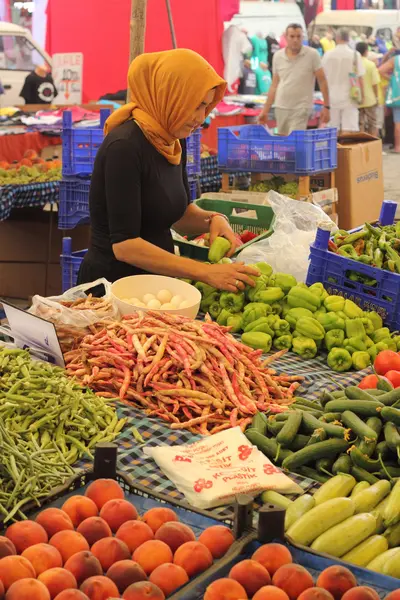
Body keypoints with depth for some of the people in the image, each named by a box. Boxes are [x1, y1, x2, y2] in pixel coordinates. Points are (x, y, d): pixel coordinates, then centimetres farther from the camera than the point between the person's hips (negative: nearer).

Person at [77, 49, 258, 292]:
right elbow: (124, 244, -24)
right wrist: (206, 272, -26)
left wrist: (212, 220, -4)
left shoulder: (174, 142, 5)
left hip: (154, 279, 8)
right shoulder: (125, 147, -19)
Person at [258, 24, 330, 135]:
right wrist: (265, 110, 10)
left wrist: (326, 107, -6)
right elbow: (274, 85, 12)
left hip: (301, 109, -4)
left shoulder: (312, 55, -5)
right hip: (281, 108, 4)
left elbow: (322, 81, -2)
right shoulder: (278, 56, 6)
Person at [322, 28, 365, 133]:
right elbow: (359, 78, -4)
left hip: (332, 98, 2)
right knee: (350, 130, -3)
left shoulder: (328, 55, -1)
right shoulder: (355, 55, -5)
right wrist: (361, 95, 6)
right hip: (349, 97, -2)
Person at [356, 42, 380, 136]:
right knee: (373, 124, 10)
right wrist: (376, 96, 4)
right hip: (370, 99, -2)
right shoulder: (371, 64, -10)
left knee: (360, 125, 9)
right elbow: (375, 83, -10)